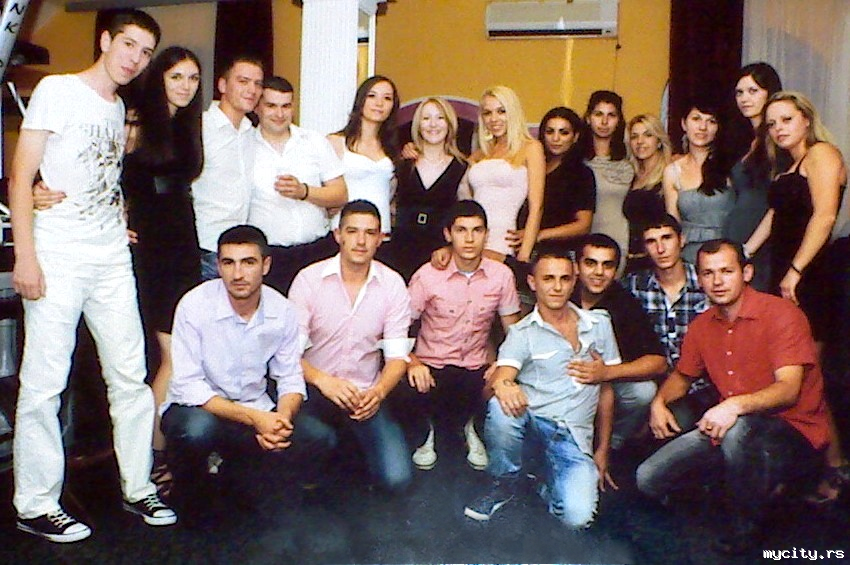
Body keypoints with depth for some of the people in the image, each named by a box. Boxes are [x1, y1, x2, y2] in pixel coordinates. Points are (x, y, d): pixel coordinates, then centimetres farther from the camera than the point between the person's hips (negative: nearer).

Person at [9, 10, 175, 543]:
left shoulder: (120, 108, 16)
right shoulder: (58, 90, -3)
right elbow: (21, 176, -8)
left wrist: (120, 225, 7)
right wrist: (25, 255, -15)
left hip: (113, 258, 7)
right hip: (58, 257, -6)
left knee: (130, 374, 8)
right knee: (45, 382, -1)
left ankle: (137, 487, 21)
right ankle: (36, 504, 12)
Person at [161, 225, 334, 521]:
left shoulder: (282, 311, -6)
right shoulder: (195, 306, -18)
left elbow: (291, 379, -1)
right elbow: (188, 387, -21)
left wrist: (282, 418, -24)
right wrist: (254, 418, -29)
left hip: (256, 412, 4)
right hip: (197, 408, -4)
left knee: (318, 438, -17)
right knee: (198, 428, -38)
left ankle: (236, 471, 9)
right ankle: (189, 497, -1)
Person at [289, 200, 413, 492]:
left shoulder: (393, 284, -2)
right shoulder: (309, 279, -7)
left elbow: (397, 355, -3)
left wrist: (379, 391, -23)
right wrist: (324, 381, -29)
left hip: (366, 393, 1)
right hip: (314, 389, -1)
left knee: (396, 478, -15)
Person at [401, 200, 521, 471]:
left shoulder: (501, 275, -2)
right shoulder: (428, 275, -8)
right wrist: (412, 363, -25)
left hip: (476, 368, 2)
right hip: (432, 366, -2)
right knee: (410, 392, -34)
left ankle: (469, 425, 13)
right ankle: (426, 431, 8)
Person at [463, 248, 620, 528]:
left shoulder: (599, 325, 9)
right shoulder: (522, 333, 0)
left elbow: (606, 390, 14)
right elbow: (500, 377, -17)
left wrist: (602, 450, 13)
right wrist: (503, 386, -44)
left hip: (574, 436, 1)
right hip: (529, 420, -1)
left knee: (577, 517, -24)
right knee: (501, 408, -37)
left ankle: (552, 481, 13)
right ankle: (504, 483, -7)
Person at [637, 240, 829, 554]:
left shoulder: (782, 314, -14)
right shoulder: (702, 326, 6)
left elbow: (789, 389, -24)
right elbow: (682, 375, 21)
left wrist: (736, 405, -42)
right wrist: (660, 401, -1)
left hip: (794, 433, -6)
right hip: (728, 430, 7)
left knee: (738, 428, -41)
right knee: (649, 479, -4)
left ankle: (746, 527, -13)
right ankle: (762, 482, 12)